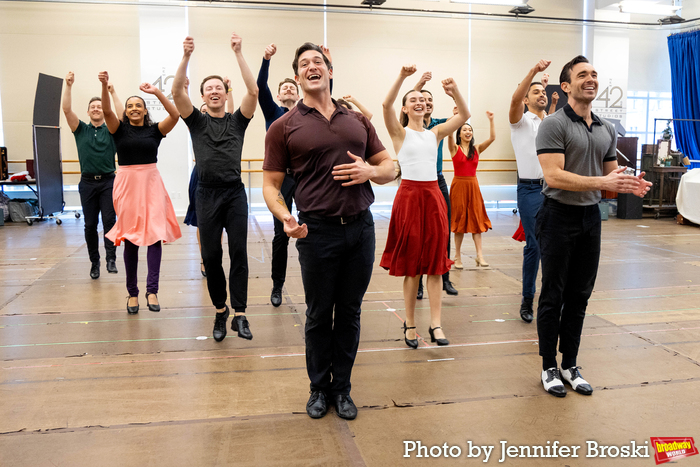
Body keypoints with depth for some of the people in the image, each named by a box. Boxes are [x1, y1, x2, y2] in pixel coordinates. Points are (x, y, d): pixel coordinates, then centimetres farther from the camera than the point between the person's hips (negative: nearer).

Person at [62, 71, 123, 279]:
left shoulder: (111, 130, 7)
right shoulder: (81, 129, 10)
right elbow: (66, 109, -2)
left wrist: (113, 92, -13)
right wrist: (68, 86, -10)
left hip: (108, 181, -2)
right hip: (87, 182, 2)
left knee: (109, 220, -11)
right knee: (90, 224, 5)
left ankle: (111, 258, -11)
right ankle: (94, 262, 14)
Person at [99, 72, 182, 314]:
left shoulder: (155, 130, 6)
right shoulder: (120, 129, 6)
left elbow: (175, 114, -10)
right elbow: (107, 111, -13)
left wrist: (157, 92, -18)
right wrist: (104, 86, -28)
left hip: (151, 183, 0)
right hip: (127, 184, 0)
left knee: (155, 234, -10)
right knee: (130, 238, 4)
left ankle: (152, 290, -9)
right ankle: (132, 292, 12)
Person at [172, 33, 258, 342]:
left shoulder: (237, 120, 9)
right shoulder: (196, 121, 10)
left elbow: (253, 91, -5)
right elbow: (177, 92, -5)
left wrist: (238, 53, -9)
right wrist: (186, 56, -14)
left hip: (235, 193, 0)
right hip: (207, 194, 1)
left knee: (239, 253, -5)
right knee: (211, 256, 3)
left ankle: (239, 315, -2)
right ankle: (220, 312, 17)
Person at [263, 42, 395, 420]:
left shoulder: (357, 120, 11)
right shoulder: (284, 127, 1)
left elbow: (389, 168, 15)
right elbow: (270, 184, -1)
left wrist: (371, 171, -8)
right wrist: (285, 218, -20)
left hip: (360, 228, 3)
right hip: (317, 230, -3)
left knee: (349, 313, 11)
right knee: (319, 315, 9)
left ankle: (342, 388, 27)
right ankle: (319, 387, 28)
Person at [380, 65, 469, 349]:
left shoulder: (436, 133, 12)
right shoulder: (400, 132, 1)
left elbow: (464, 115, 2)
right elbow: (386, 105, -17)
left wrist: (455, 91, -12)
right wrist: (402, 77, -25)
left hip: (433, 197, 4)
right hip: (409, 195, -4)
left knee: (435, 262, 2)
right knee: (411, 264, 3)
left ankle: (435, 324, 5)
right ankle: (410, 324, 14)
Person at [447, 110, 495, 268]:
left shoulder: (476, 149, 9)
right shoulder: (454, 148, -1)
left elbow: (492, 138, -1)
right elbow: (449, 133, -17)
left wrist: (491, 120, -8)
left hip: (473, 185, 3)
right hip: (459, 184, -3)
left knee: (476, 218, -1)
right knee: (459, 219, 2)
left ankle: (480, 255, -2)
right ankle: (457, 256, 10)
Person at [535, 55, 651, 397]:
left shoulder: (607, 130, 12)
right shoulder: (554, 125, -10)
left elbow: (611, 175, 16)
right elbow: (554, 176, -20)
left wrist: (629, 185, -6)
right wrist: (602, 182, -26)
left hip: (590, 217, 7)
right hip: (559, 216, -6)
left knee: (579, 296, 11)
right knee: (553, 296, 2)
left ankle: (570, 366, 23)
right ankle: (549, 368, 15)